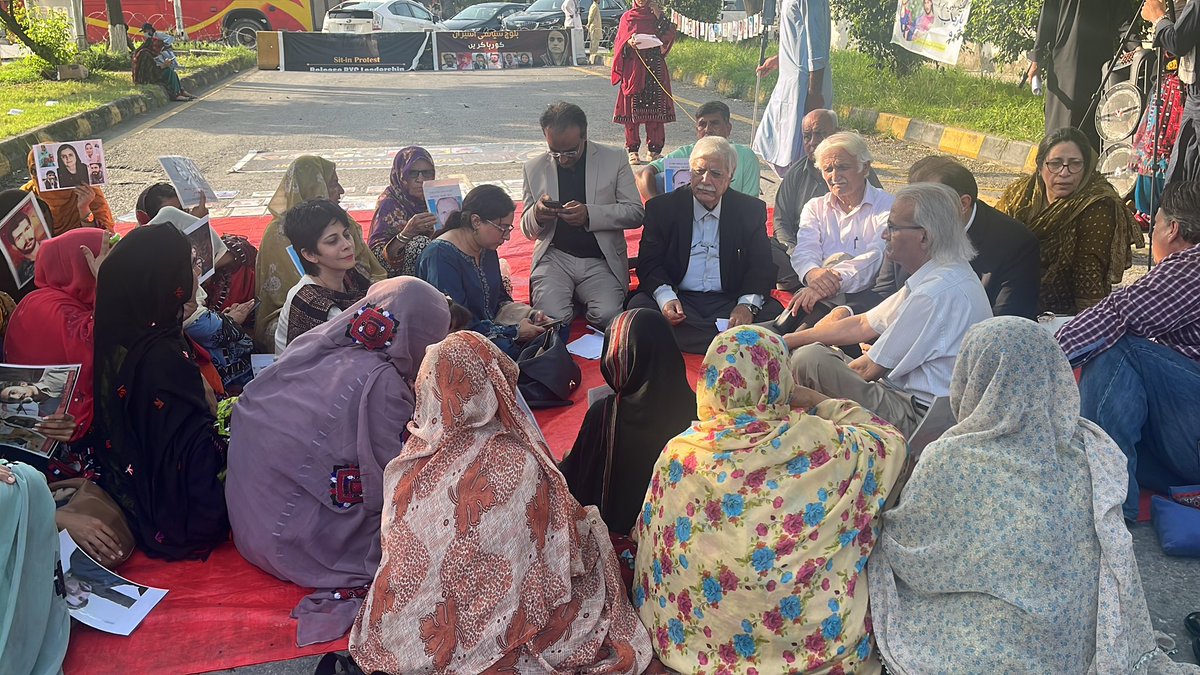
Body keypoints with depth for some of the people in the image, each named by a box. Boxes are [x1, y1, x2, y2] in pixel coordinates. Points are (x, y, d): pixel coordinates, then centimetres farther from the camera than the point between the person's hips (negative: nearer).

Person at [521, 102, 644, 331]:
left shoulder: (614, 160, 3)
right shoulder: (533, 168, 8)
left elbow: (636, 212, -1)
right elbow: (527, 230, 13)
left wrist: (590, 214, -18)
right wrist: (537, 214, -13)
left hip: (601, 261, 0)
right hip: (554, 258, 1)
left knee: (607, 315, -26)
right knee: (551, 317, -27)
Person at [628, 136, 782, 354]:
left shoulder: (751, 210, 9)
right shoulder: (662, 208, 7)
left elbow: (761, 267, 3)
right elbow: (649, 263, 0)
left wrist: (747, 305, -18)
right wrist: (665, 298, -22)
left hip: (729, 301, 0)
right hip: (679, 299, 1)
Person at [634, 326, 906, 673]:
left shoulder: (679, 456, -13)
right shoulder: (823, 447, -18)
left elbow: (653, 565, -1)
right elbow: (891, 441, 3)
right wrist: (818, 401, 6)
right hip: (815, 645, -1)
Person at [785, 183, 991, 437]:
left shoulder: (938, 292, -23)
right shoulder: (934, 276, 10)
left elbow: (868, 369, -16)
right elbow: (862, 325, 15)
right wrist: (787, 340, 13)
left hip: (919, 419, -10)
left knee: (811, 359, -20)